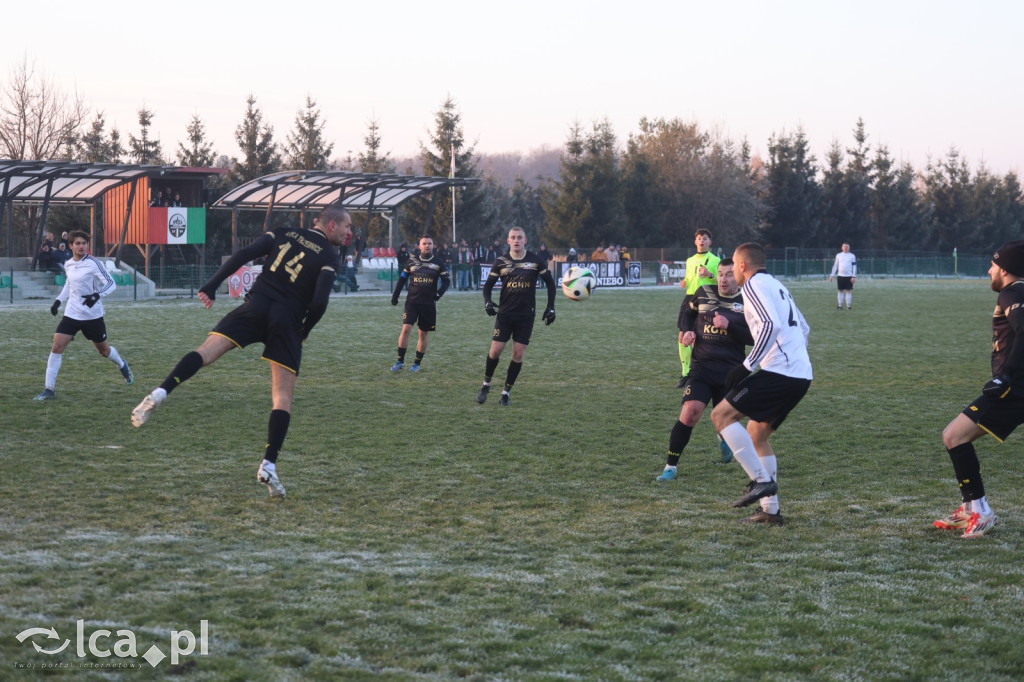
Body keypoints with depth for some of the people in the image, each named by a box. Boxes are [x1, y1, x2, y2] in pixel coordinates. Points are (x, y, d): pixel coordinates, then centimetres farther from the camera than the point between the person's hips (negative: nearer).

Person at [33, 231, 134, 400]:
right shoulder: (68, 265, 3)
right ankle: (49, 389, -7)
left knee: (104, 350, 14)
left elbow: (111, 284, -15)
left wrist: (97, 295, -32)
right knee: (56, 347, -11)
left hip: (92, 315, -4)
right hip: (72, 314, 4)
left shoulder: (93, 264, -14)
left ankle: (122, 366, 49)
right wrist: (58, 301, 13)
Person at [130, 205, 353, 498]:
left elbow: (243, 255, 4)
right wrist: (304, 332, 9)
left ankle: (160, 393, -34)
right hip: (288, 320, -2)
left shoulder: (283, 233, 16)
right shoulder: (329, 258, 5)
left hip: (257, 305, 2)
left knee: (206, 351, -8)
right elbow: (319, 302, -8)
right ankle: (268, 465, -6)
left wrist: (211, 287, 6)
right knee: (283, 397, 3)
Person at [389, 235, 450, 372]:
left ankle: (417, 363, 18)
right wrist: (395, 295, 7)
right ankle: (400, 362, -7)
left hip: (429, 303, 0)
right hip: (412, 301, 0)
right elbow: (402, 278, 11)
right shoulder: (412, 261, 2)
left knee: (423, 334, 6)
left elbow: (447, 280, 4)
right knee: (406, 329, -13)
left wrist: (439, 293, -13)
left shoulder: (438, 262, 0)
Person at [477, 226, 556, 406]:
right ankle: (486, 385, 18)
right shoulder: (501, 261, -1)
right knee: (495, 350, -5)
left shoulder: (535, 260, -2)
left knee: (518, 355, -1)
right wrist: (487, 302, -13)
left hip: (526, 316, 0)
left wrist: (551, 308, 1)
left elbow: (550, 282, 6)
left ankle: (506, 392, 10)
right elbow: (488, 285, 6)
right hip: (505, 313, 0)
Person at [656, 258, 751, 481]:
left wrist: (729, 325, -21)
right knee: (690, 412, -19)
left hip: (731, 371, 0)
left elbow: (752, 337, -8)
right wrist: (686, 330, 8)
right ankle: (670, 466, -12)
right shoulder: (704, 293, 4)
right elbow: (687, 309, 25)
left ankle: (723, 439, 50)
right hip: (702, 366, 0)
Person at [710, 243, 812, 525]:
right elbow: (803, 328, 27)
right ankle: (770, 510, 13)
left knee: (721, 415, -6)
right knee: (756, 435, 17)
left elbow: (770, 324, -20)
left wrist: (747, 365, -20)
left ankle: (761, 480, -13)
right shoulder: (776, 286, 24)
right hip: (801, 375, 9)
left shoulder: (754, 285, -5)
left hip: (778, 372, -9)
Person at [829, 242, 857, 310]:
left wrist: (854, 276, -6)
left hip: (849, 276, -2)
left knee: (848, 291, -2)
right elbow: (835, 265, 13)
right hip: (840, 276, 2)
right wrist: (832, 275, 7)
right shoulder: (838, 255, 9)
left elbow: (854, 266, 2)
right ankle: (840, 305, 9)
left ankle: (848, 305, 1)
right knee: (841, 290, 3)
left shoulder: (852, 256, 4)